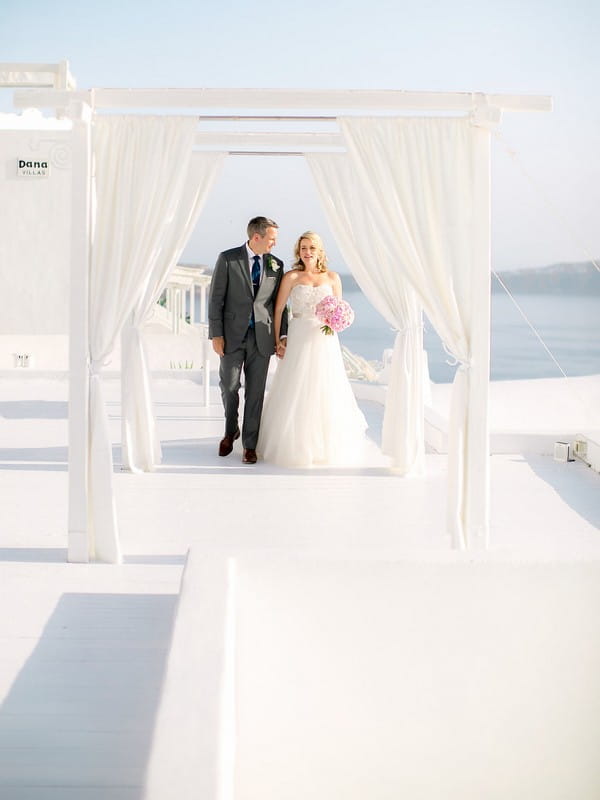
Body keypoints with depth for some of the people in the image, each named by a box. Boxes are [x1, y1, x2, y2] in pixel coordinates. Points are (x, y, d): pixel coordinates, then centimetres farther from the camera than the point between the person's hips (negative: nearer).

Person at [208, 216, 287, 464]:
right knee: (229, 387, 4)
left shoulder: (276, 265, 6)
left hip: (262, 337, 2)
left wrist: (282, 337, 4)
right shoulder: (228, 259, -3)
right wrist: (216, 334, -8)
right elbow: (216, 298, -3)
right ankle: (231, 431, 31)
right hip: (233, 335, -2)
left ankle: (249, 445, 11)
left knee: (255, 392, 3)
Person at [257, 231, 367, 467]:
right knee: (295, 393, 0)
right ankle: (294, 445, 12)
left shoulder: (332, 278, 6)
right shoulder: (291, 277, 0)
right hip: (298, 339, -2)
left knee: (325, 392, 5)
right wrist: (277, 341, -6)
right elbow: (278, 310, -1)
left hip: (324, 340, 2)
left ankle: (325, 445, 18)